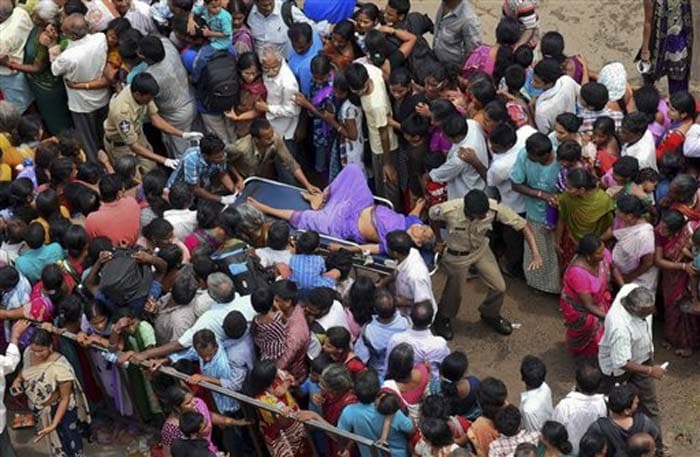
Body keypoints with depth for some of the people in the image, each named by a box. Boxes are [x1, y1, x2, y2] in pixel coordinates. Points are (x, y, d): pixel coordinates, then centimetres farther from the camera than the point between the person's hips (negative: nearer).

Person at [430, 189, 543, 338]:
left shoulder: (494, 208, -34)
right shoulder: (448, 210, -38)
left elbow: (523, 225, -28)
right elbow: (431, 215, -14)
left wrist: (536, 254, -37)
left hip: (481, 249, 3)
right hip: (456, 255, -3)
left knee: (499, 287, 7)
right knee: (453, 292, 16)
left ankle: (490, 315, 40)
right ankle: (442, 319, 49)